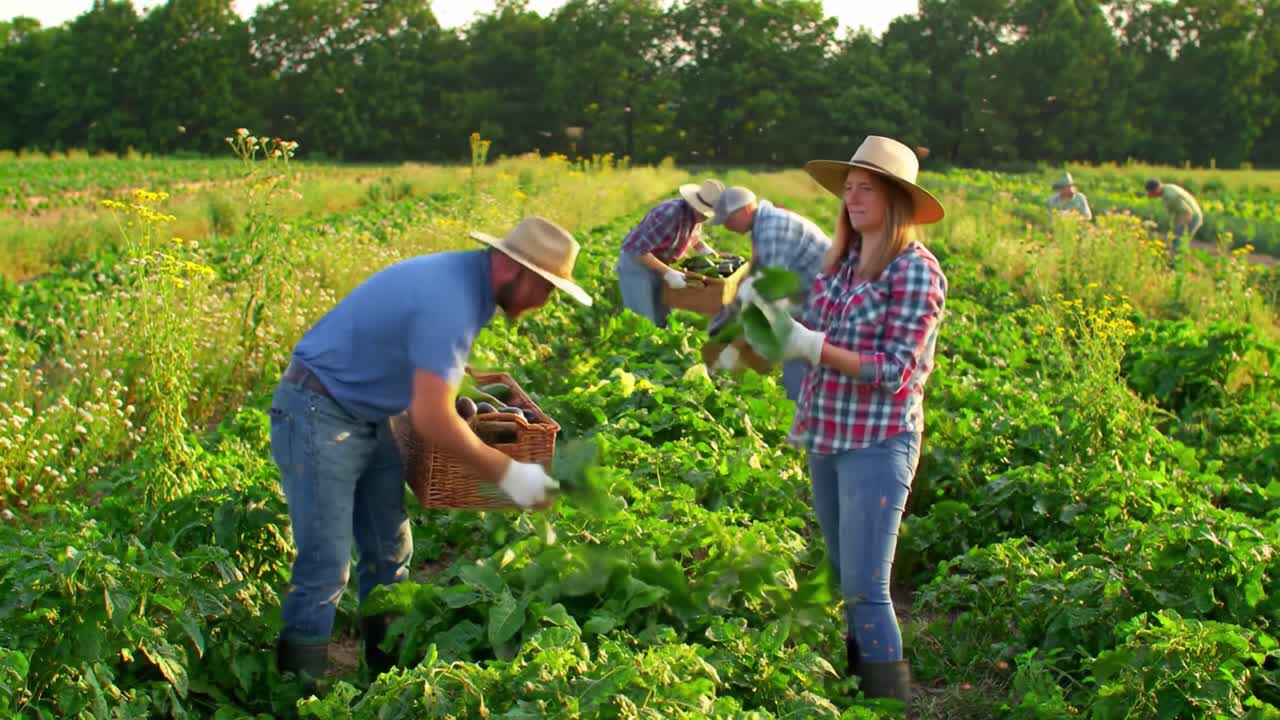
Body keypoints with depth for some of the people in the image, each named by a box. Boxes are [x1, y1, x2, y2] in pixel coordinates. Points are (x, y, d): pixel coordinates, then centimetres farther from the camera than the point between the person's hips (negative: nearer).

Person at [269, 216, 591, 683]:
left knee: (389, 555, 13)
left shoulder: (469, 278, 2)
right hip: (319, 416, -10)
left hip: (367, 415, 10)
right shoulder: (451, 300, -28)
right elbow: (431, 420, -30)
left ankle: (388, 670, 25)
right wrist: (506, 473, -22)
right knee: (326, 569, -9)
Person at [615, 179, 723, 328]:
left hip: (658, 264, 8)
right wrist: (668, 273, -35)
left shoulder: (696, 214, -9)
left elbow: (693, 237, 17)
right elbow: (638, 250, -34)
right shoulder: (670, 215, -36)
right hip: (636, 262, -8)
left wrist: (705, 249, -4)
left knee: (664, 318, 11)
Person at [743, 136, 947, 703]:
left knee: (866, 589, -7)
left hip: (877, 444, -7)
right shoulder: (840, 261, 9)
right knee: (847, 582, 15)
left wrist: (811, 346, -23)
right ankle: (856, 691, 27)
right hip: (825, 439, 7)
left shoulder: (915, 271, -12)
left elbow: (894, 371, -17)